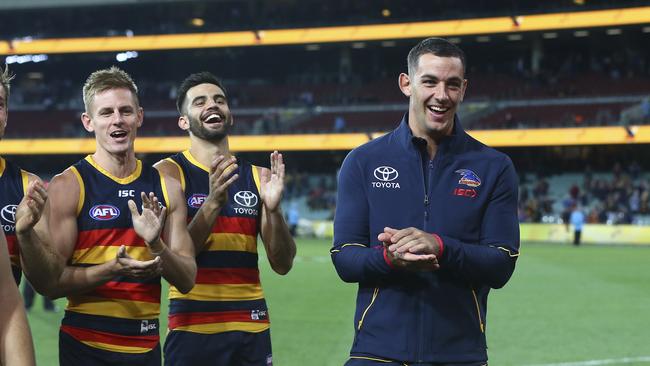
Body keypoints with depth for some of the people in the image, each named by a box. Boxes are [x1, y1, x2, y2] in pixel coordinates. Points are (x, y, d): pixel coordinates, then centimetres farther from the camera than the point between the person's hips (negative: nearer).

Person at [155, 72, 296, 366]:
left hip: (252, 330, 3)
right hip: (193, 328, -3)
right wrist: (214, 202, -22)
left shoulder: (257, 177, 8)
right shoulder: (169, 172, -2)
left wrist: (273, 209, -13)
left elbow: (282, 265, 4)